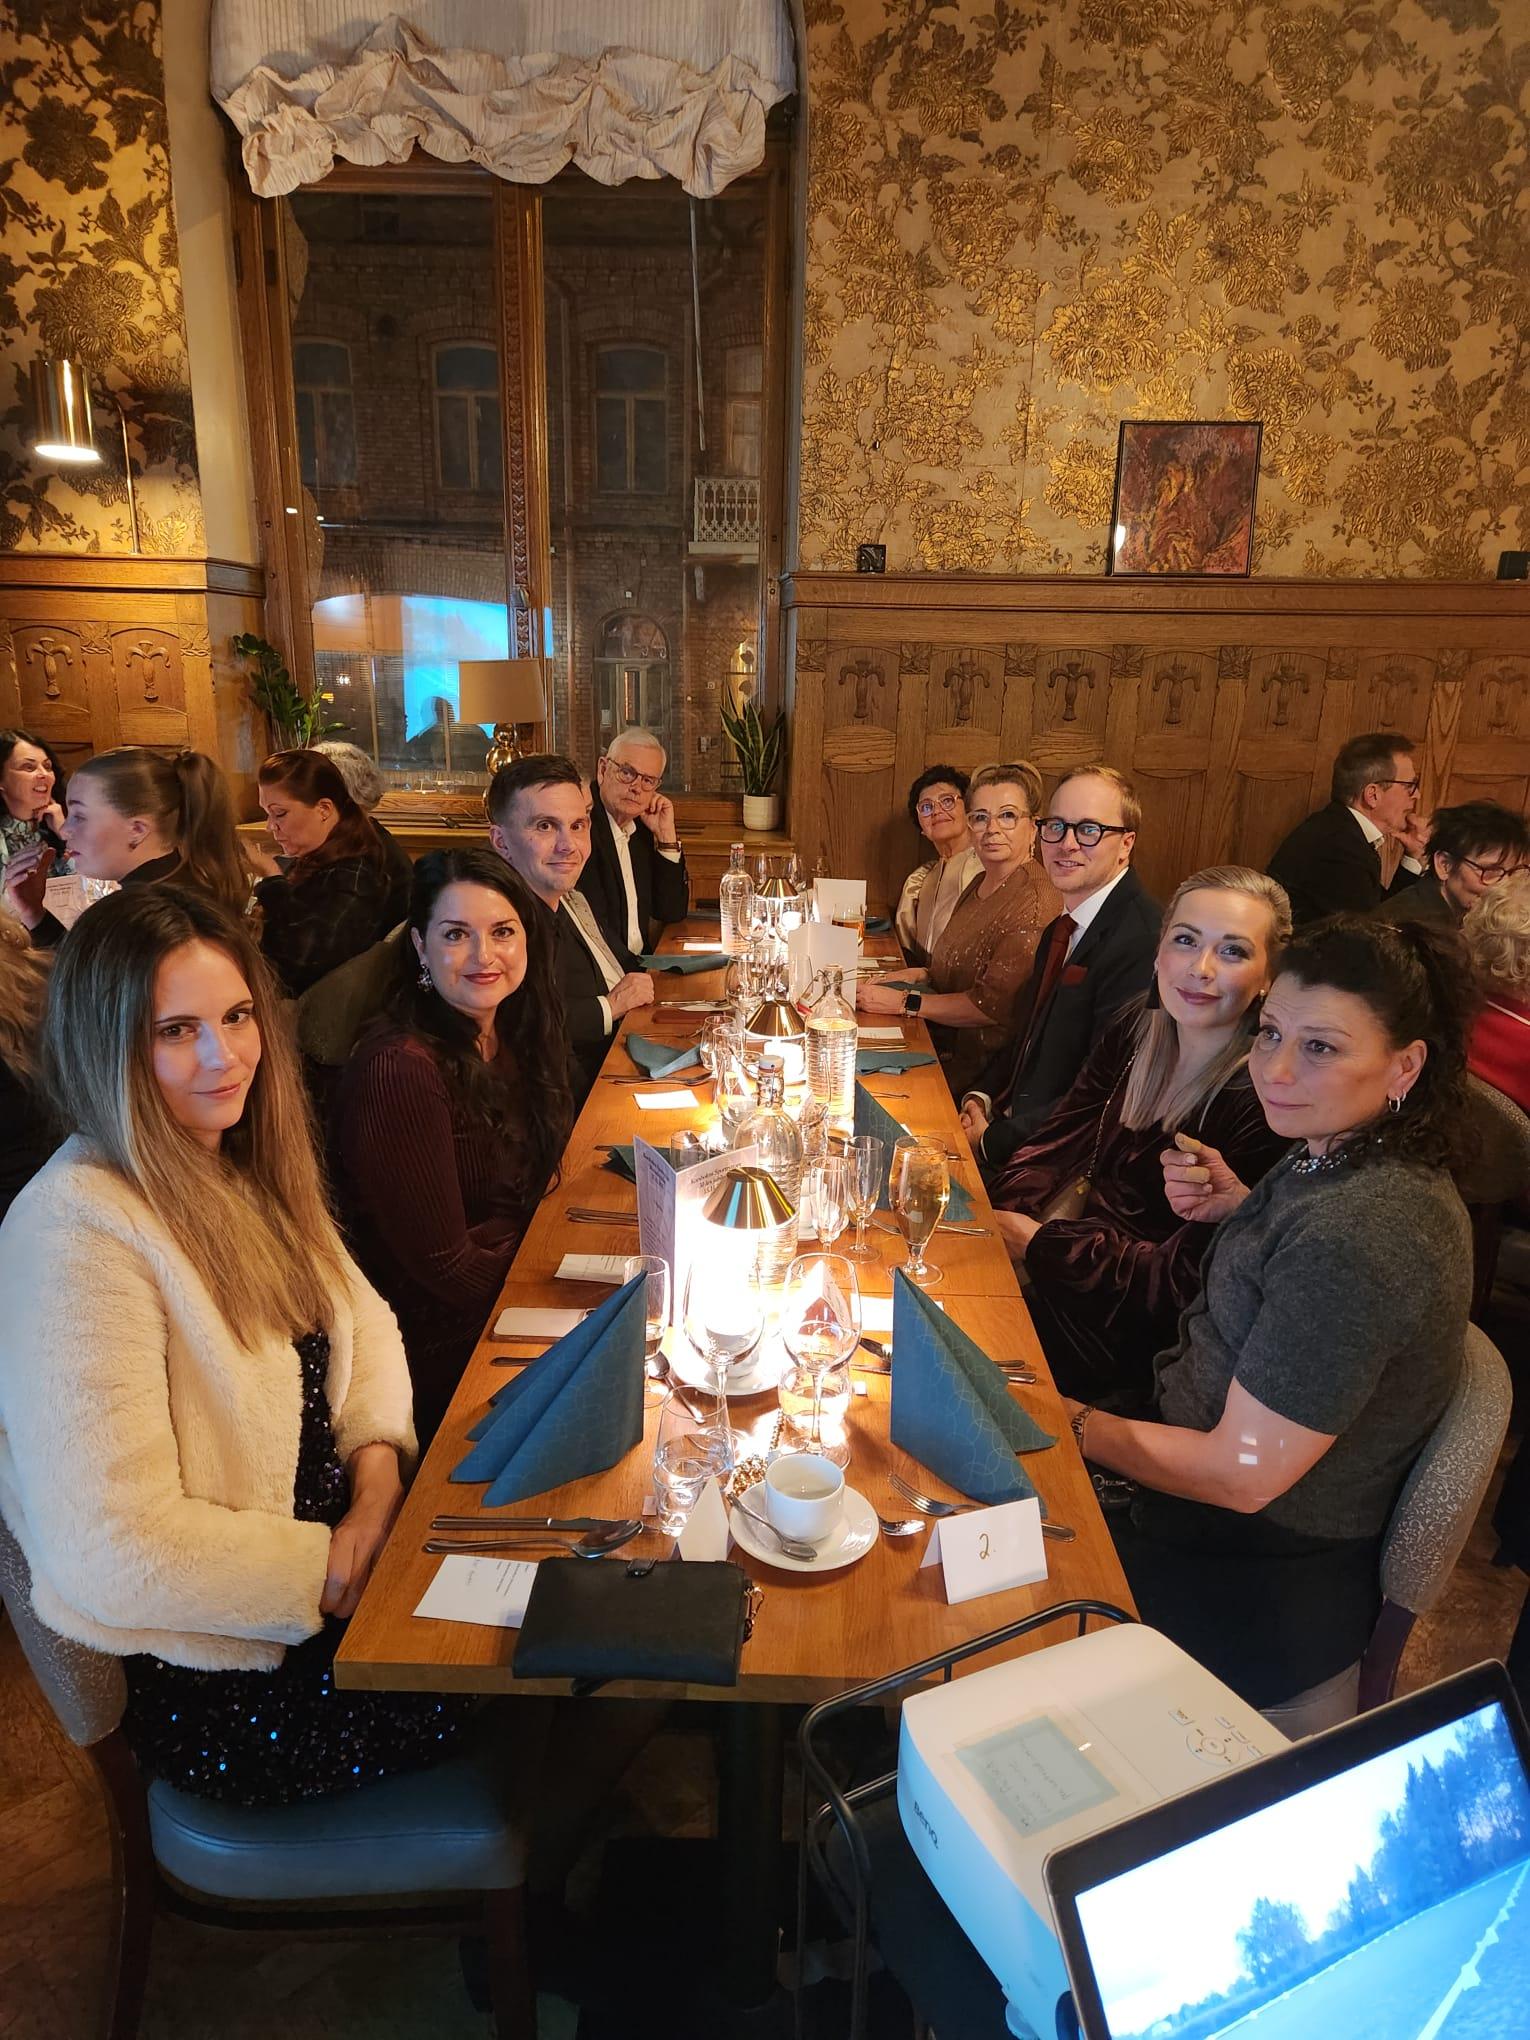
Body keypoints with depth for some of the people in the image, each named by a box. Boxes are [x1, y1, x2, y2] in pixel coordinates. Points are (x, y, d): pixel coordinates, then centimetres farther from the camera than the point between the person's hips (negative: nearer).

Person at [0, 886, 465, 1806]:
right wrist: (342, 1566, -18)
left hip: (340, 1534, 7)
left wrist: (378, 1469, -7)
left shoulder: (247, 1164, 2)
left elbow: (363, 1317, 10)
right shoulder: (80, 1231, -25)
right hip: (226, 1682, -7)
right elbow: (112, 1553, -27)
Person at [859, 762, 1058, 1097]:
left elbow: (993, 1004, -21)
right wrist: (922, 975, 4)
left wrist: (904, 1003, -15)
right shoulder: (981, 884, 12)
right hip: (946, 1041, 8)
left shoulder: (1034, 900, -18)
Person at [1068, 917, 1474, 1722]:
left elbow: (1242, 1475, -28)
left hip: (1259, 1586, -8)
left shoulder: (1356, 1234, -34)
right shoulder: (1353, 1157, -5)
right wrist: (1238, 1210, -2)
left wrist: (1067, 1423, -16)